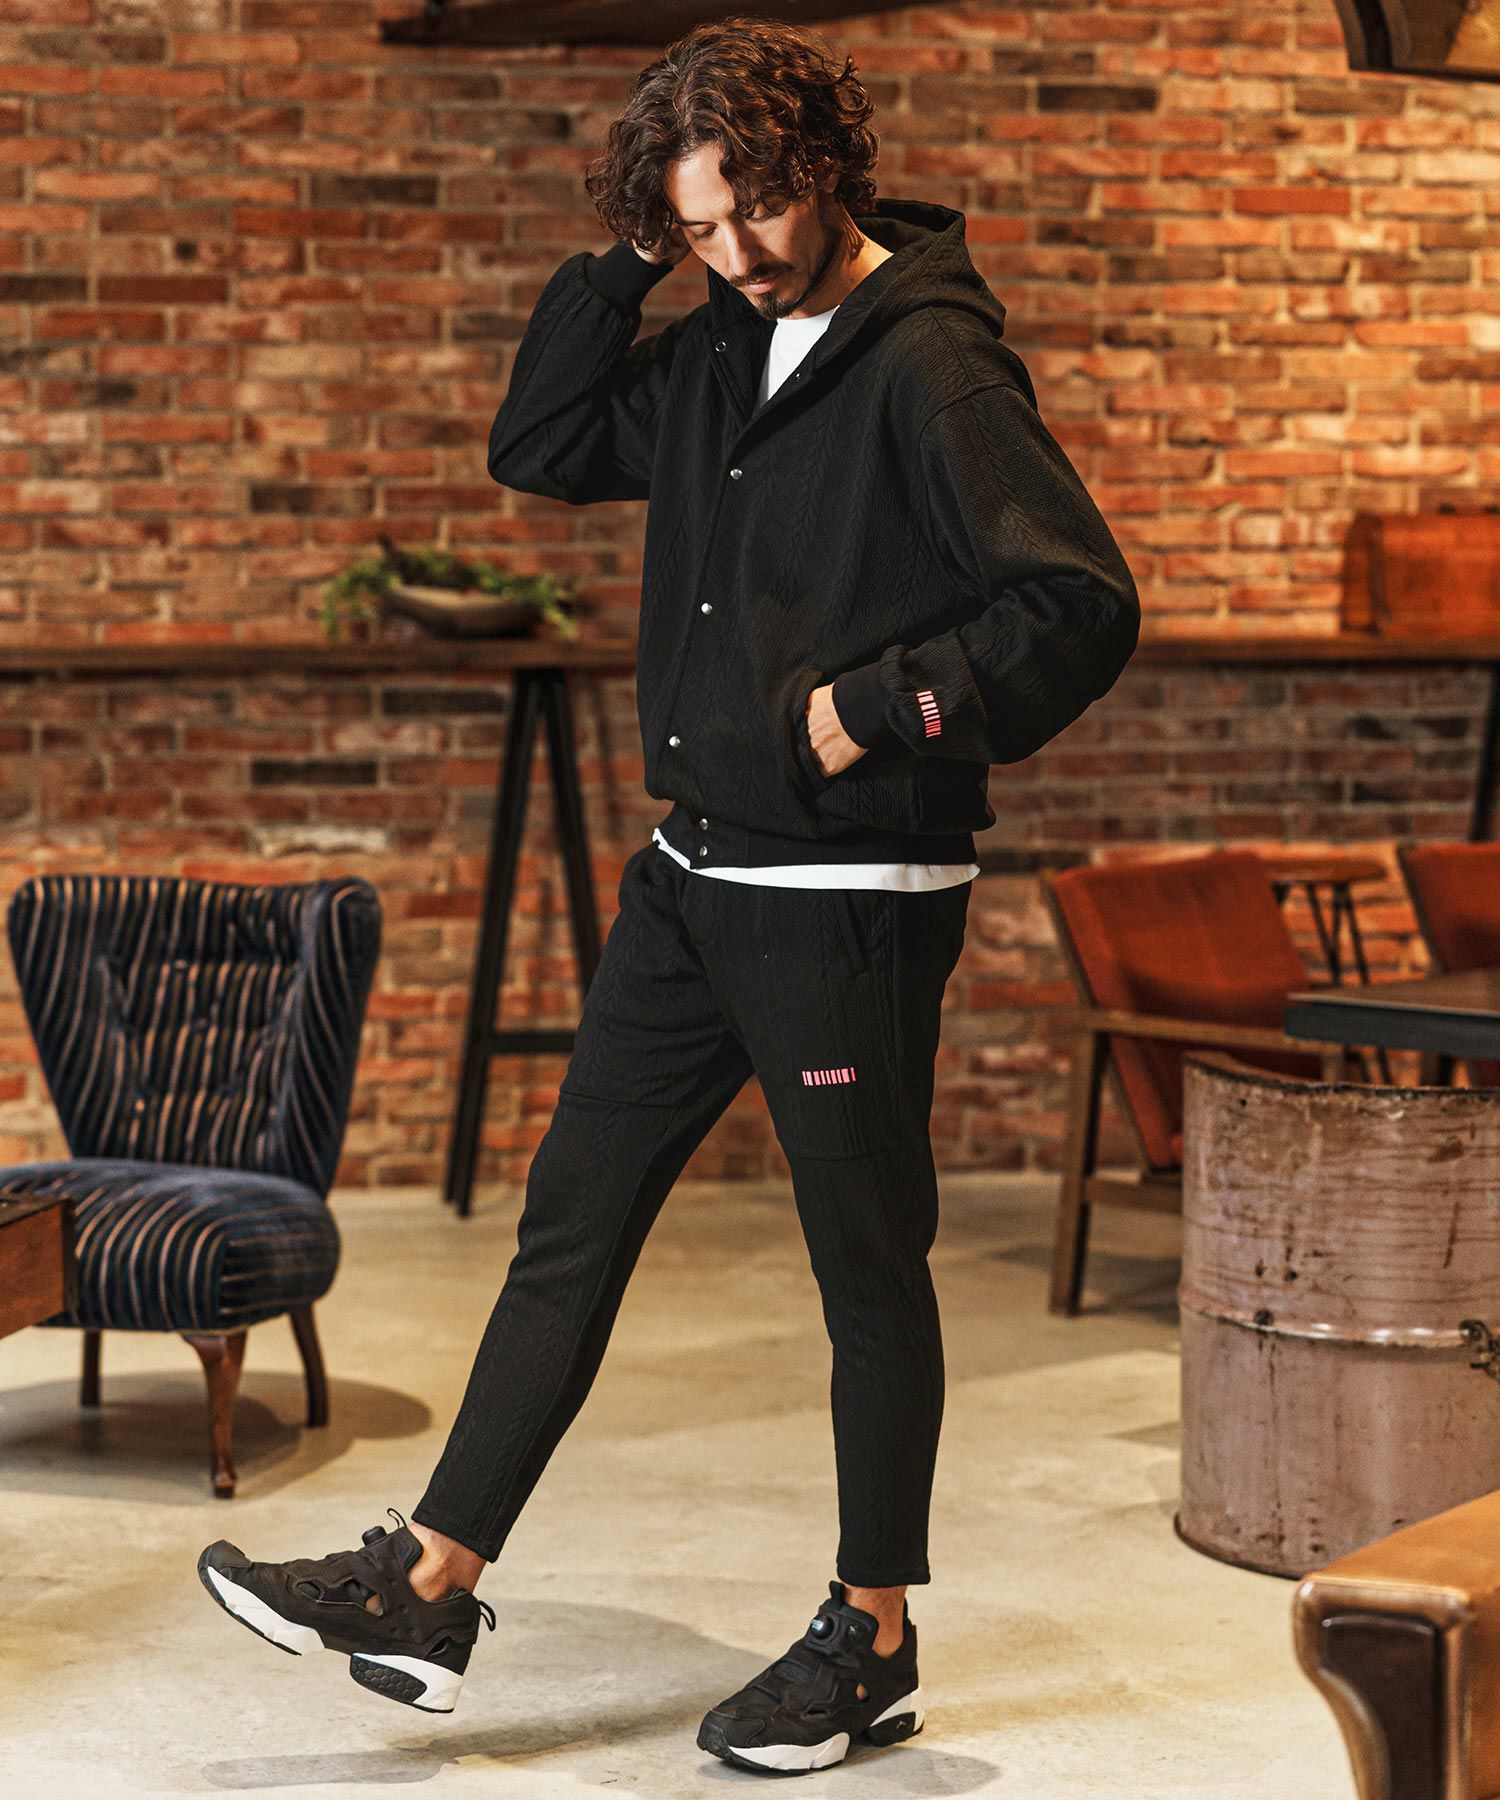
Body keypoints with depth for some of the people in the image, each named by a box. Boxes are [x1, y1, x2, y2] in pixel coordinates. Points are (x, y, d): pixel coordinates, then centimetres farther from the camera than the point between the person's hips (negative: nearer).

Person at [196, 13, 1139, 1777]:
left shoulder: (930, 363, -15)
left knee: (868, 1263, 5)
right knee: (570, 1222, 9)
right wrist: (622, 264, 5)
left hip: (852, 891, -8)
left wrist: (879, 710, -21)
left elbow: (1082, 606, -20)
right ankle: (429, 1585, 15)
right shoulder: (723, 353, 9)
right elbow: (540, 447, 16)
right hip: (692, 875, 8)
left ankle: (873, 1637, 19)